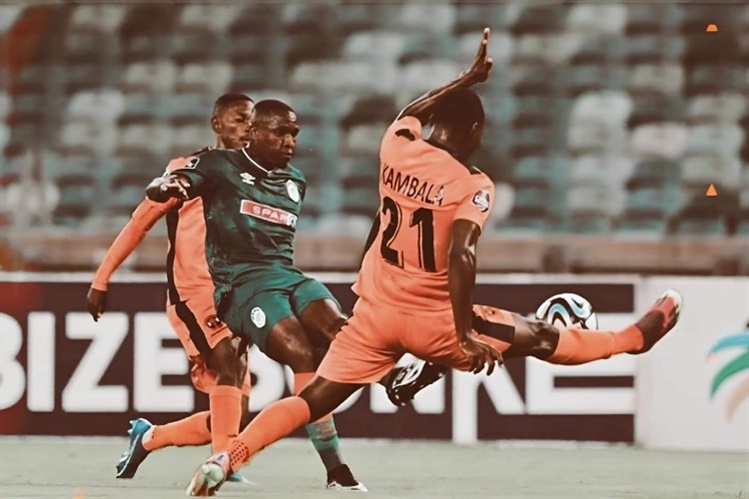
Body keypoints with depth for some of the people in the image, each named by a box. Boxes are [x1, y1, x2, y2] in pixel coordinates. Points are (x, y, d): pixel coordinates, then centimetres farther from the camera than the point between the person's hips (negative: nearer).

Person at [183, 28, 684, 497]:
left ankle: (227, 458, -14)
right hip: (431, 320, -4)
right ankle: (636, 338, 33)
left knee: (315, 399, 2)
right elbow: (461, 256, -25)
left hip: (375, 314, 4)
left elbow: (411, 114, 26)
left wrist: (470, 78, 32)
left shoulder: (397, 149, 1)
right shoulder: (474, 185, -12)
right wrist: (465, 334, -24)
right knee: (539, 337, 15)